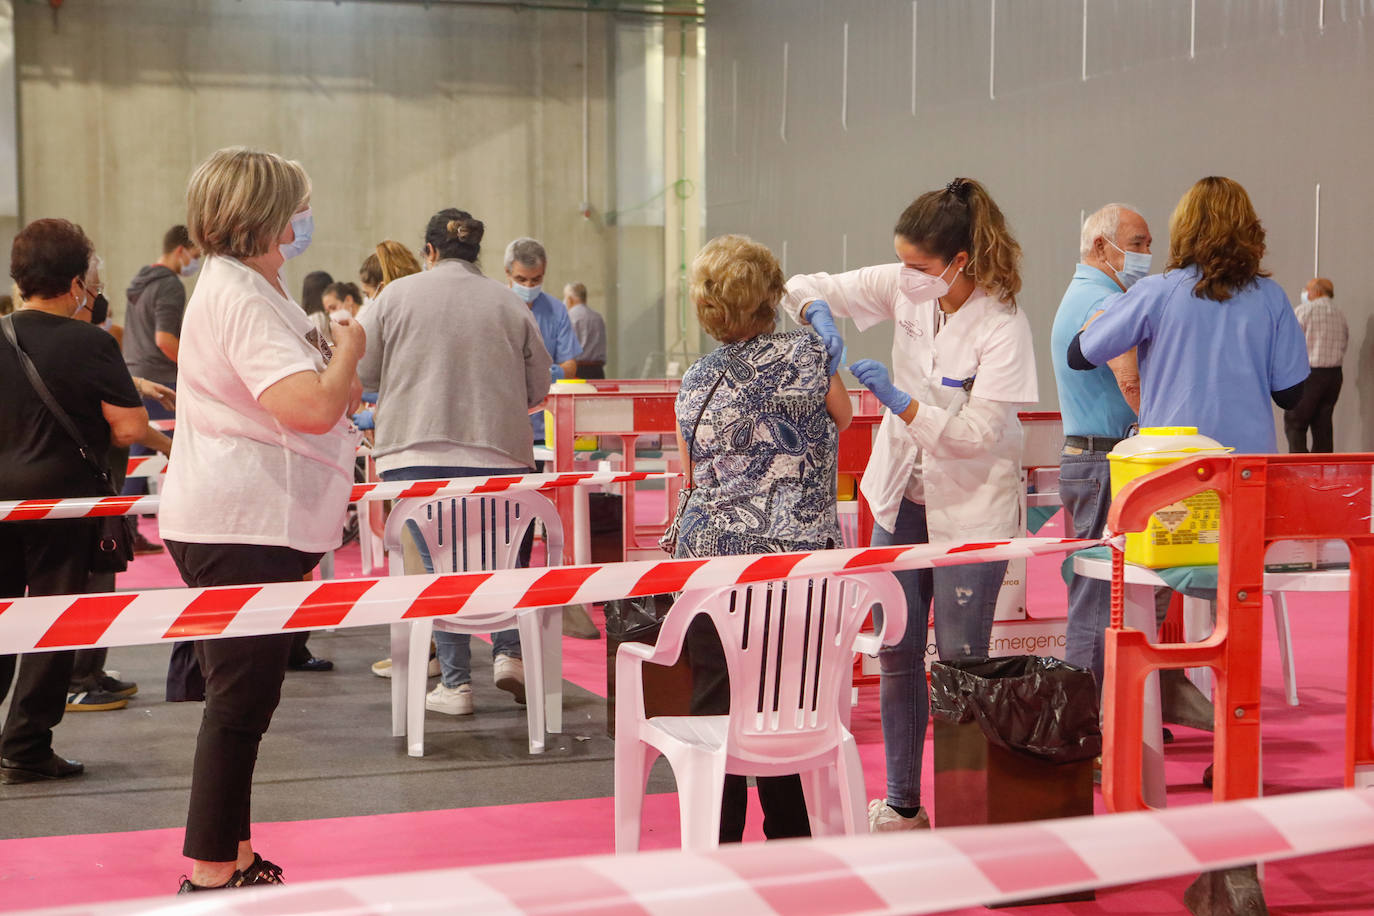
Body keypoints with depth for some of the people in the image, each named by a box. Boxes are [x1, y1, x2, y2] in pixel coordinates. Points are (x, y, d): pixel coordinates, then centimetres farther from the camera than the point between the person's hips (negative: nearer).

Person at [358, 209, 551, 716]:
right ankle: (509, 652, 6)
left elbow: (362, 370, 6)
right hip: (498, 453, 1)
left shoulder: (396, 296, 2)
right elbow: (538, 388, 8)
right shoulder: (510, 304, 5)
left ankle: (455, 681, 6)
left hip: (415, 453, 0)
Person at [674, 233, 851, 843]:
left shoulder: (696, 381, 2)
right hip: (799, 555, -1)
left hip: (710, 557, 1)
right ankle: (789, 842, 19)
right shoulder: (805, 353, -3)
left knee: (717, 703, 5)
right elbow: (842, 415, 15)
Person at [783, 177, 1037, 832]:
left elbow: (976, 433, -22)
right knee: (896, 654, 9)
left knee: (960, 662, -3)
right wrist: (817, 313, -21)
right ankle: (902, 804, 22)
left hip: (970, 507, -6)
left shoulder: (1003, 327, -21)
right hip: (903, 495, 6)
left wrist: (898, 401, -31)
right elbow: (805, 287, 2)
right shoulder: (904, 287, -6)